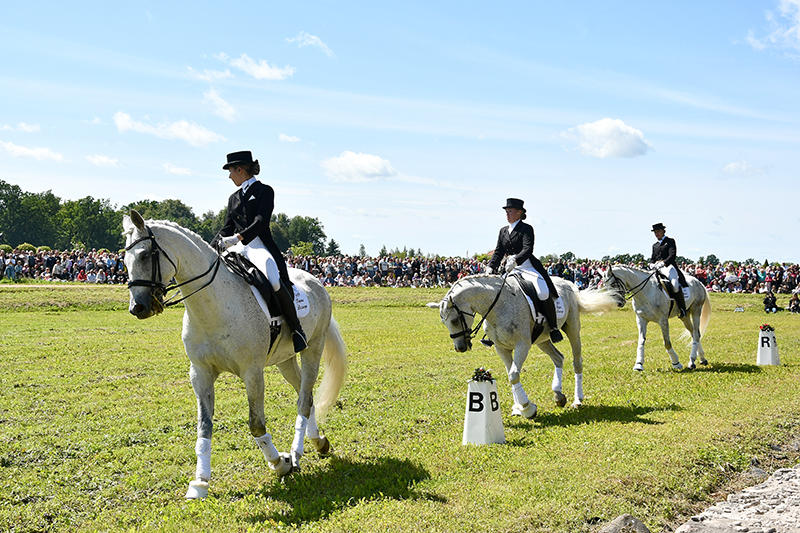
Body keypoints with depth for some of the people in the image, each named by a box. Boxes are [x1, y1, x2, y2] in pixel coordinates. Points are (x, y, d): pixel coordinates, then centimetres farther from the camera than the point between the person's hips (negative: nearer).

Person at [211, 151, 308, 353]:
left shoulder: (265, 191, 2)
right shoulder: (234, 198, 22)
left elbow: (261, 222, -12)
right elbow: (226, 229, 20)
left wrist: (237, 237, -27)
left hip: (260, 246, -6)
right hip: (238, 248, 7)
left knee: (277, 283, -31)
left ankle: (296, 329, -11)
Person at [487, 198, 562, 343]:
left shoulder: (526, 229, -3)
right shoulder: (503, 231, 15)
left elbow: (528, 249, -18)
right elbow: (498, 252, 11)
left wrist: (516, 259, -36)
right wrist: (491, 267, -6)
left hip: (528, 266, -6)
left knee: (543, 293, -26)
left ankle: (553, 327, -8)